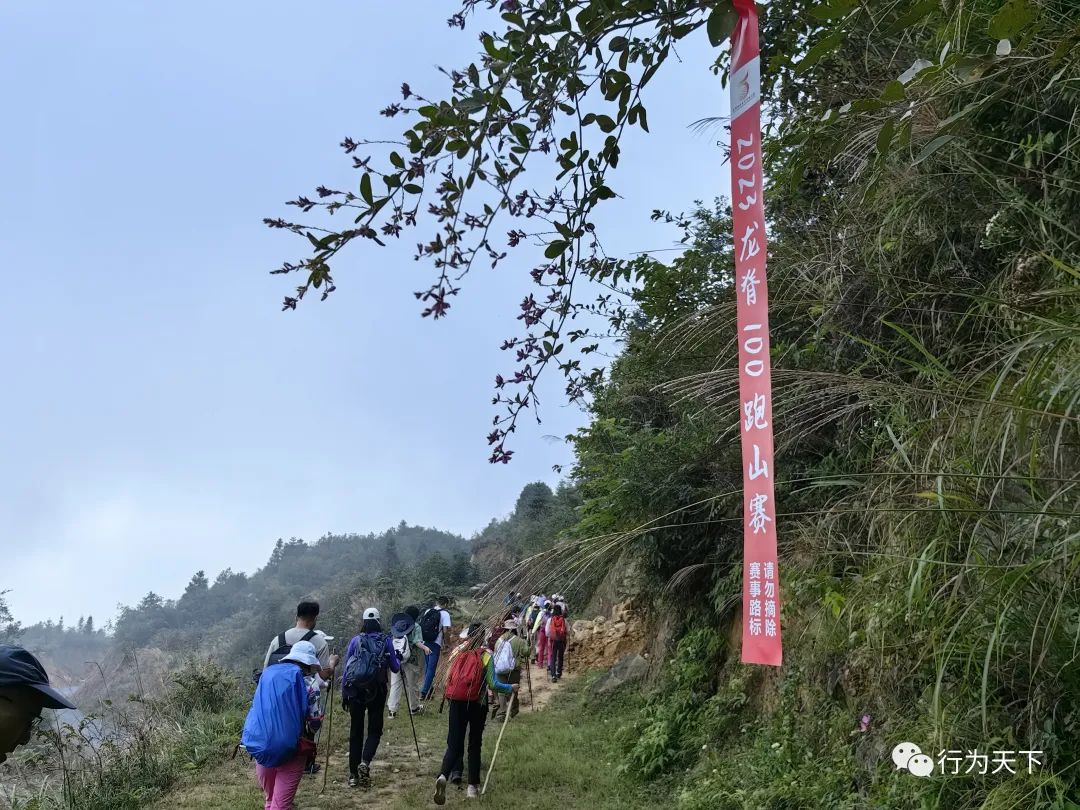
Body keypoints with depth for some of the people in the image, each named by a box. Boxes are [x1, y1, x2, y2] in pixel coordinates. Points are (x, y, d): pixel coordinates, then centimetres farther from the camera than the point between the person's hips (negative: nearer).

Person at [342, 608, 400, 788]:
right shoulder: (386, 641, 0)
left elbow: (346, 668, 2)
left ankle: (353, 775, 10)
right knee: (375, 729, 9)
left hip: (355, 690, 1)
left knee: (355, 731, 10)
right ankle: (365, 762, -15)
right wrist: (398, 659, 26)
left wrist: (344, 693, 8)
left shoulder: (355, 640, 2)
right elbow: (395, 668, 5)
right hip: (377, 690, -1)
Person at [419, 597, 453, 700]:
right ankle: (424, 692, -4)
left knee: (427, 666, 21)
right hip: (435, 644, -6)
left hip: (425, 642, 6)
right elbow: (445, 631, -14)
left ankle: (429, 687, 36)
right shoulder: (444, 613, -8)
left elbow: (421, 625, 11)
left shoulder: (427, 611, 9)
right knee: (431, 668, -1)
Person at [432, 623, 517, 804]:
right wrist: (511, 688, 7)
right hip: (477, 703, -2)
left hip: (456, 702, 2)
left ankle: (443, 776, -22)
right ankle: (473, 787, 16)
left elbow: (448, 679, 9)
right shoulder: (485, 655, -4)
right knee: (474, 744, 14)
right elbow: (493, 685, -9)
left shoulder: (458, 653, 4)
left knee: (454, 744, 4)